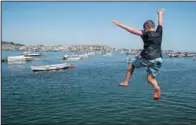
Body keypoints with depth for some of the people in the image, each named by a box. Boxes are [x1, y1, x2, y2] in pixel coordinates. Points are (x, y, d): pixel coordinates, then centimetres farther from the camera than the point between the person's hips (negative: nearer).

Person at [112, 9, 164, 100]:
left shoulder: (146, 34, -5)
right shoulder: (159, 32, 9)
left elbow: (133, 30, -14)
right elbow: (160, 23, 28)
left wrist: (120, 25, -13)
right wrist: (160, 13, 47)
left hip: (146, 59, -5)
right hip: (158, 60, 5)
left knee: (132, 62, 21)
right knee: (150, 78, 12)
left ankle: (126, 82, 17)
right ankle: (156, 87, -20)